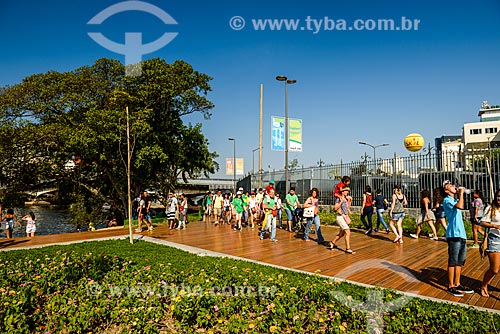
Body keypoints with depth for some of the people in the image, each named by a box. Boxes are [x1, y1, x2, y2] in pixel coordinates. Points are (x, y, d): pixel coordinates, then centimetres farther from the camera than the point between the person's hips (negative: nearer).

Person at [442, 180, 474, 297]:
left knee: (460, 262, 15)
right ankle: (450, 287, 6)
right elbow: (460, 206, -28)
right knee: (453, 262, -2)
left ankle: (457, 284, 25)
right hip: (454, 235, -9)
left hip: (462, 235, 9)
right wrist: (461, 193, -16)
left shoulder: (455, 200, 17)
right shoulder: (447, 200, -9)